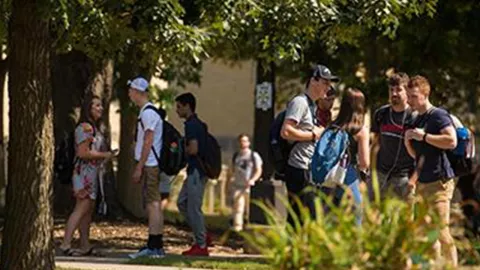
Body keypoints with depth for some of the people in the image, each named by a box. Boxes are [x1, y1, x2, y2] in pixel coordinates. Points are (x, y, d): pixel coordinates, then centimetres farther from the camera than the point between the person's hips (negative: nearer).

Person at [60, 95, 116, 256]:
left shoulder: (93, 128, 18)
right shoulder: (85, 128, -13)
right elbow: (83, 152, -19)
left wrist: (107, 154, 8)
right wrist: (105, 155, -14)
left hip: (92, 172, 10)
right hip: (85, 172, -10)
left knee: (88, 209, 9)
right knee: (81, 208, -14)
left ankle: (85, 246, 10)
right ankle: (66, 244, -19)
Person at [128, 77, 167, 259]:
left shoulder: (148, 113, -13)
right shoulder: (146, 112, 18)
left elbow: (148, 142, -17)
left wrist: (139, 168, -17)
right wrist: (139, 168, 22)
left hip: (149, 166, -10)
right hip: (149, 166, 10)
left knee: (153, 204, -10)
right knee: (152, 205, 10)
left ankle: (155, 247, -12)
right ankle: (153, 246, 13)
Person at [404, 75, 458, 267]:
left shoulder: (438, 115, -8)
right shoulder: (418, 120, 18)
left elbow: (451, 141, -22)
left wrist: (424, 136, -18)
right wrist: (407, 141, 4)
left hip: (439, 182, -9)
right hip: (423, 183, 9)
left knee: (441, 230, -14)